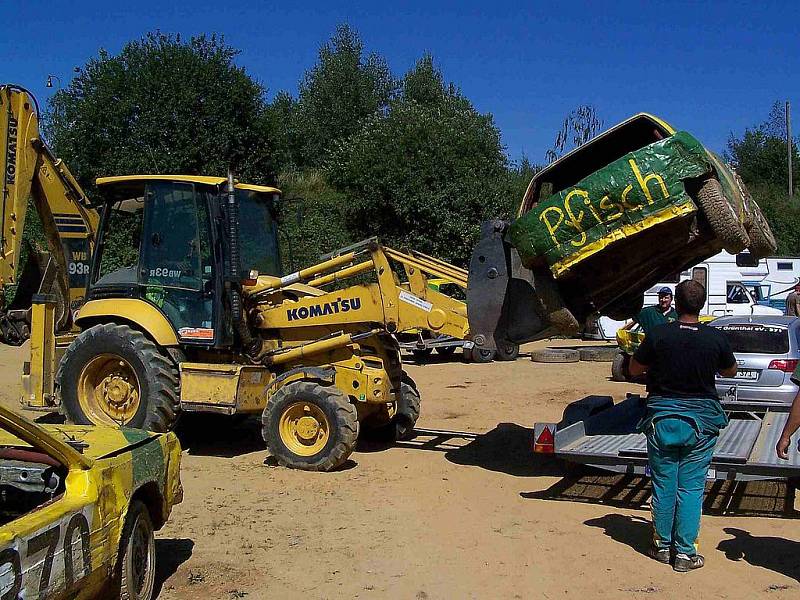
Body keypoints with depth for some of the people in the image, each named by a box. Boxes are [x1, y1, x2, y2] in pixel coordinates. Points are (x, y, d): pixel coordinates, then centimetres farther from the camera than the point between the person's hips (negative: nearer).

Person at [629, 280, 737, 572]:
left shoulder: (658, 335, -12)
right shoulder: (716, 338, -8)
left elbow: (634, 369, 1)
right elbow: (731, 371, 10)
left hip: (662, 418, 0)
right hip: (701, 419, 0)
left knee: (663, 484, 11)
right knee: (691, 487, 6)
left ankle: (662, 546, 21)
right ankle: (685, 552, 10)